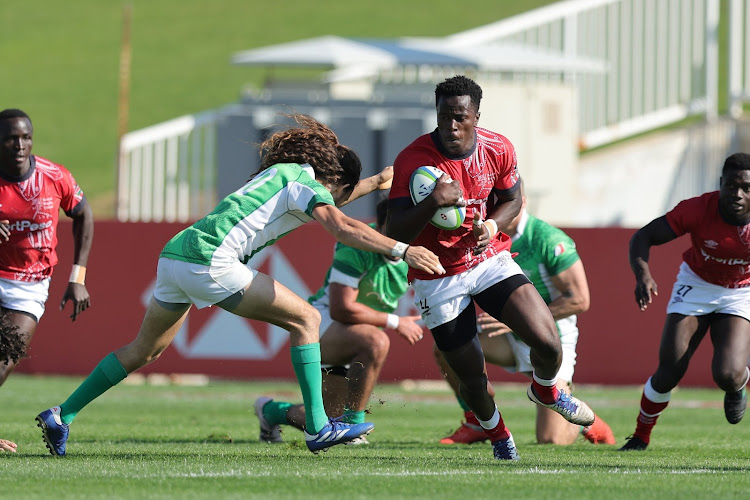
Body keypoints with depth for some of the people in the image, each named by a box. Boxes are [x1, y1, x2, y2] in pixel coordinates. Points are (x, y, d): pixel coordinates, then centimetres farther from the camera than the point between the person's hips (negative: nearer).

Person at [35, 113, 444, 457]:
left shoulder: (282, 173, 26)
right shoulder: (302, 179, -1)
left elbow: (326, 200, 48)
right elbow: (341, 228, -17)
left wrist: (375, 182, 52)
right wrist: (401, 250, -20)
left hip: (174, 254, 9)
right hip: (209, 263, -9)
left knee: (145, 349, 23)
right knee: (305, 319, -1)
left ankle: (61, 416, 23)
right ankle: (317, 428, -4)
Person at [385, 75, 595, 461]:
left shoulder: (498, 150, -9)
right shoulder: (411, 162, -21)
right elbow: (394, 235, -22)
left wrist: (492, 226, -13)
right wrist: (432, 203, -39)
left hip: (490, 260, 2)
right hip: (438, 280, -2)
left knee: (548, 343, -13)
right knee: (471, 377, 3)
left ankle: (546, 391, 24)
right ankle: (498, 437, 35)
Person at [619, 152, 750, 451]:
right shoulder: (698, 210, -27)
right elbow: (642, 238, -21)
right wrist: (642, 275, -41)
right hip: (696, 286, 0)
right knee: (669, 373, -7)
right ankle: (641, 436, 19)